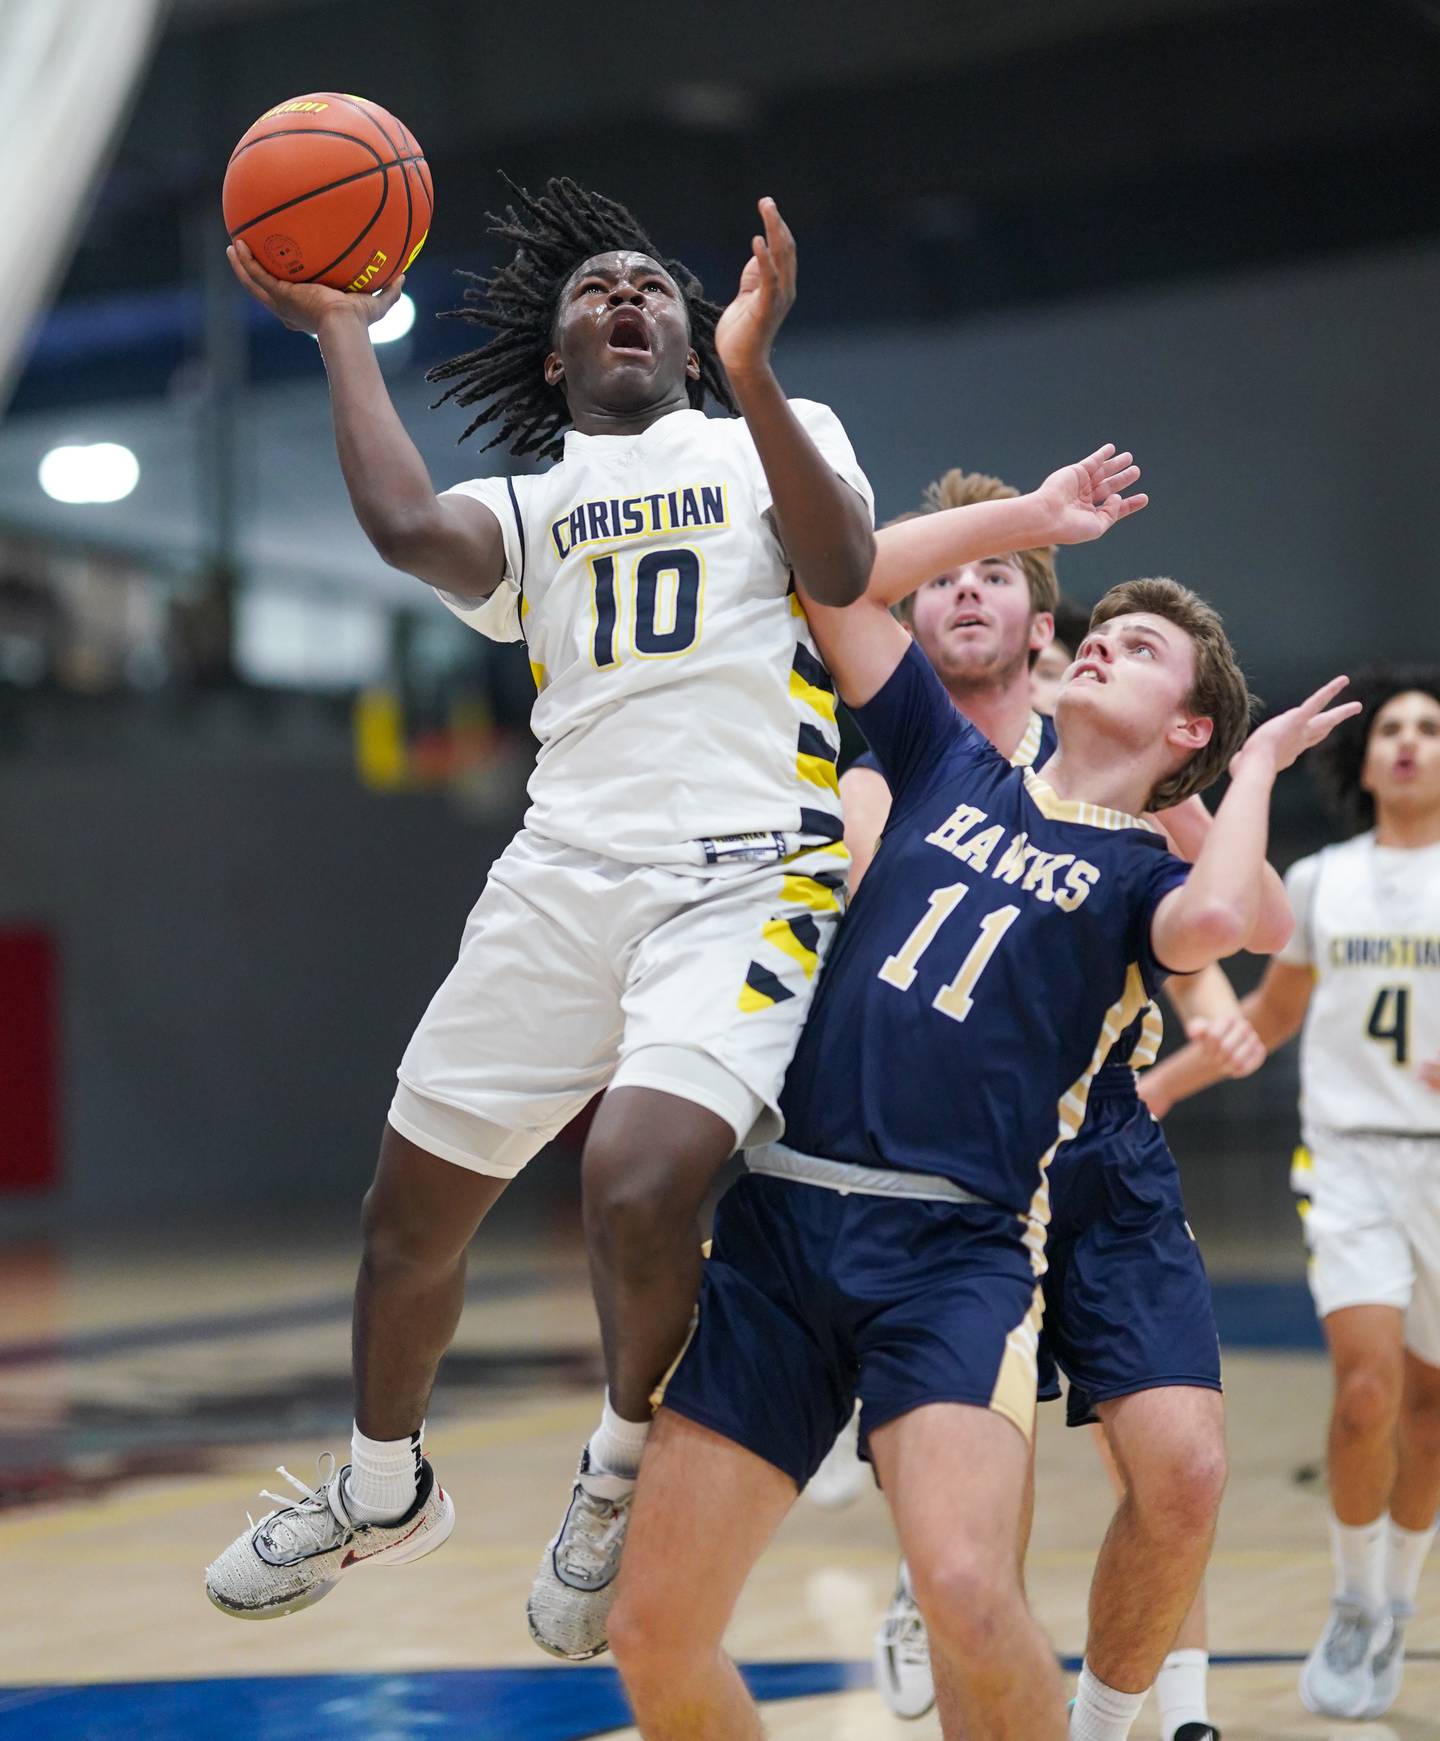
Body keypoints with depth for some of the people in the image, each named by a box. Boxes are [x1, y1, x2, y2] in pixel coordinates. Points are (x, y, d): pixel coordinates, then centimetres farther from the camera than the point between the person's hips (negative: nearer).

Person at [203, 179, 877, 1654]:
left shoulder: (781, 432, 16)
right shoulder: (527, 507, 21)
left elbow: (840, 568, -6)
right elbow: (408, 526, -3)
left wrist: (750, 370, -16)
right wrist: (343, 332, 7)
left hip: (750, 871, -4)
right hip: (564, 872, 4)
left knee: (640, 1185, -26)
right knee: (412, 1206, 9)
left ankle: (626, 1473, 3)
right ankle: (382, 1488, 36)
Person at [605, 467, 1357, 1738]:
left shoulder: (1145, 873, 10)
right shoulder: (953, 769, 20)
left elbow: (1214, 922, -15)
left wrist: (1256, 769, 3)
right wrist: (1032, 515, 23)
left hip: (955, 1244, -3)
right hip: (780, 1218, 4)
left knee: (966, 1588, -28)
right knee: (655, 1630, -4)